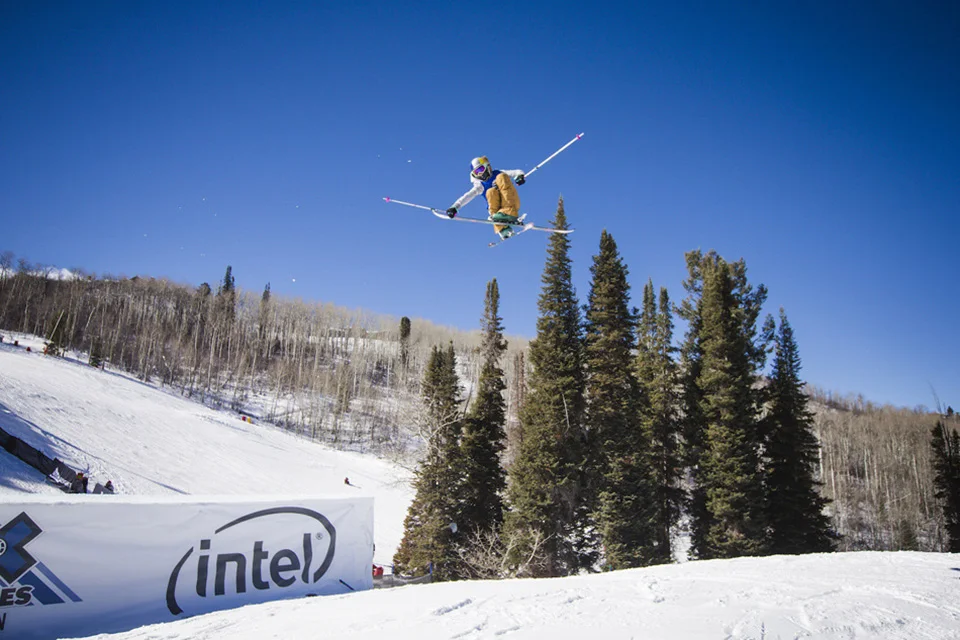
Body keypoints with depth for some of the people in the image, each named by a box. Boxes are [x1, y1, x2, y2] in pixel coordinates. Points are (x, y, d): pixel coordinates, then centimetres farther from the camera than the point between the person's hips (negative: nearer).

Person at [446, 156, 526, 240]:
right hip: (498, 210, 0)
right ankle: (503, 229, -45)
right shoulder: (480, 186, 17)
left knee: (501, 177, -16)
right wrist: (455, 207, -11)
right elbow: (467, 196, 3)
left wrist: (520, 176, -14)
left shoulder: (498, 173, 17)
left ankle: (509, 212, -37)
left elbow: (516, 172, 10)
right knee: (491, 192, -27)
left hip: (513, 206, 0)